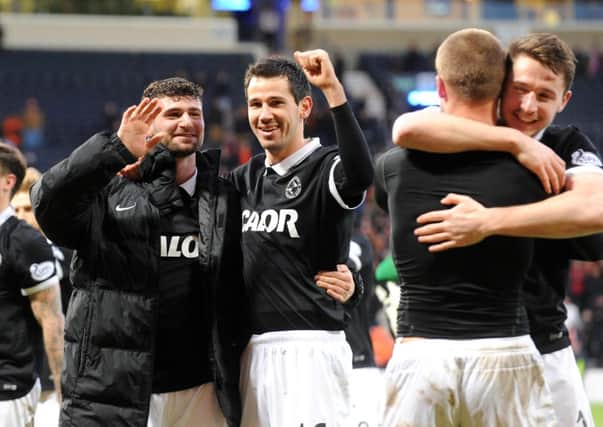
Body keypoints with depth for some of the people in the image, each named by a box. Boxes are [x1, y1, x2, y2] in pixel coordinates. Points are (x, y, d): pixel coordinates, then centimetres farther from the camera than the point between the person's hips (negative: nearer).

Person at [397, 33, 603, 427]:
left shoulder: (568, 148, -1)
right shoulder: (458, 144, -1)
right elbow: (408, 129, -24)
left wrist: (486, 223, -31)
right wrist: (515, 141, -23)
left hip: (543, 353, 0)